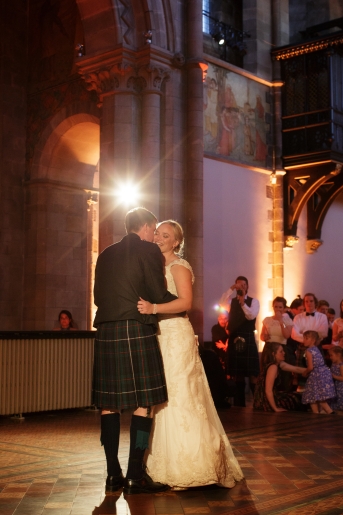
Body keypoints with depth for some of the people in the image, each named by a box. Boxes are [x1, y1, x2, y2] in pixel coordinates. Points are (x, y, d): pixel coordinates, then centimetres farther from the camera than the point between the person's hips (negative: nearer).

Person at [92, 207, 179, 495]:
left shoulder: (106, 254, 17)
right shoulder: (148, 250, -1)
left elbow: (98, 296, 19)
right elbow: (158, 294, -6)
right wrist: (180, 304, 12)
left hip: (105, 331, 7)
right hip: (136, 330, -6)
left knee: (109, 403, 7)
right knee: (144, 403, -2)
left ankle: (113, 475, 11)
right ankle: (135, 476, -3)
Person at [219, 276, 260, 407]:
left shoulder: (253, 301, 3)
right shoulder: (231, 301, 10)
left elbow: (252, 316, -15)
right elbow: (222, 304, -13)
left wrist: (243, 303, -29)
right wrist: (231, 289, -21)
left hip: (248, 339, -3)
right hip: (234, 339, 3)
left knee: (252, 373, -4)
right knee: (237, 373, 8)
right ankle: (239, 403, 16)